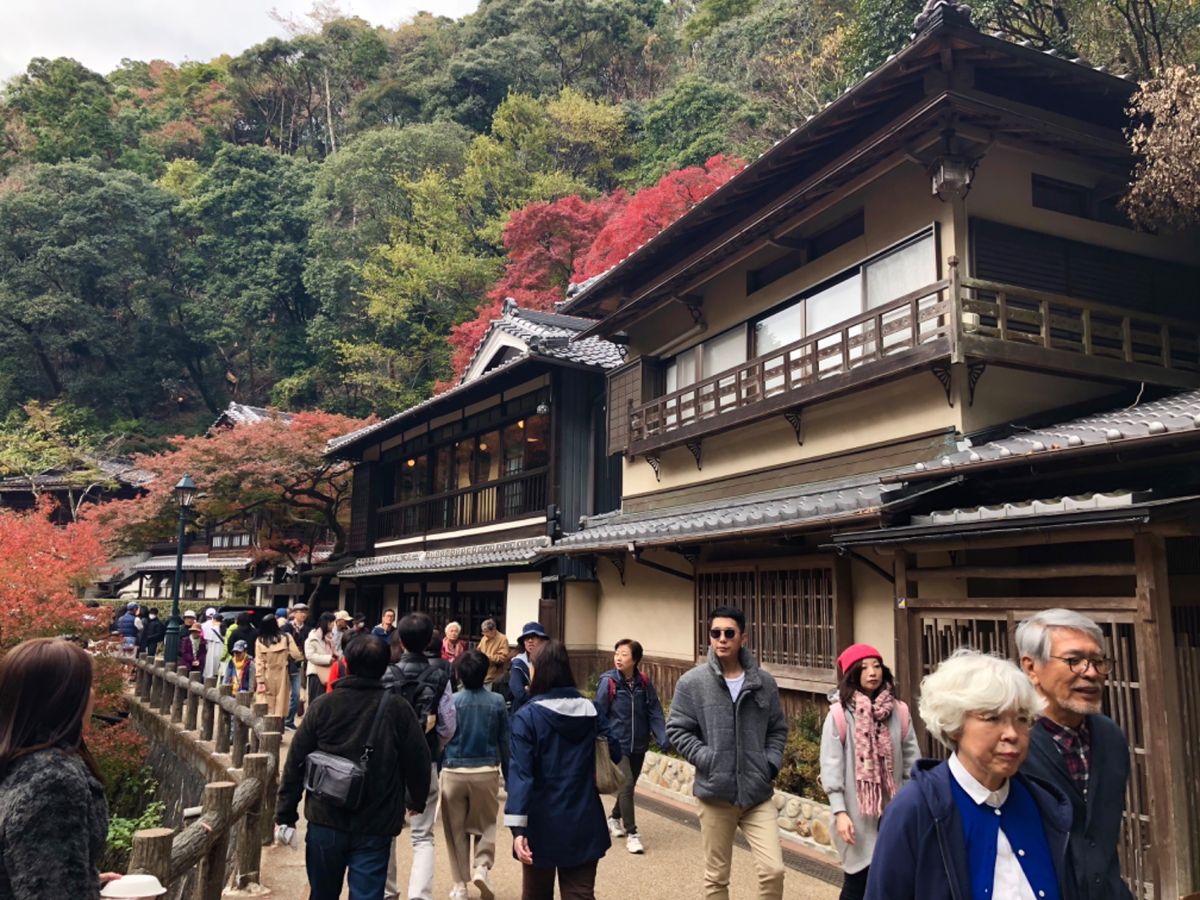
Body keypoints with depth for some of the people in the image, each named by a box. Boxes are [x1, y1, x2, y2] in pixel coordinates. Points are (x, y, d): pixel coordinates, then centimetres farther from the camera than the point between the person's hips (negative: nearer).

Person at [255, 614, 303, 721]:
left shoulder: (260, 640, -3)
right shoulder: (286, 636, -8)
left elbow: (259, 663, -6)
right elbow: (296, 655, -11)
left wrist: (260, 681, -6)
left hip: (267, 677, 1)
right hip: (282, 675, -1)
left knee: (269, 704, 11)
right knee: (281, 701, 5)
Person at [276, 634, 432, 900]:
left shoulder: (323, 705, -5)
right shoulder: (398, 709, -8)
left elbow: (295, 763, -2)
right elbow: (418, 762, -1)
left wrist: (285, 815, 8)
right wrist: (417, 800, 18)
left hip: (325, 822, 2)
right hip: (375, 828, -2)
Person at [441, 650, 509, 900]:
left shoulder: (450, 701, -7)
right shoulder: (497, 701, -4)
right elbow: (505, 742, 1)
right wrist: (509, 777, 11)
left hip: (454, 772, 0)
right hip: (486, 772, 1)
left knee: (456, 830, 14)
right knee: (486, 825, 18)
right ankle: (482, 866, -4)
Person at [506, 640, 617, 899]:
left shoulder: (527, 716, -12)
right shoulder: (591, 710, -1)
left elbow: (520, 772, -19)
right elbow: (614, 754, 8)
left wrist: (517, 826, -22)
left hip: (542, 824, -2)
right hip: (583, 824, 2)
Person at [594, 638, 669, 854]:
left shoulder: (643, 683, -3)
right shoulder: (608, 682, -13)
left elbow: (655, 713, -3)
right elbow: (599, 716, -9)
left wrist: (663, 739, -13)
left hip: (638, 746, 4)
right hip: (617, 745, -4)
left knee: (629, 786, 17)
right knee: (626, 784, -14)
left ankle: (614, 818, 42)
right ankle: (632, 833, 0)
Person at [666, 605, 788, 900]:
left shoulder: (764, 682, 3)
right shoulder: (692, 682, -7)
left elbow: (778, 729, 13)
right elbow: (677, 730, -3)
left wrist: (771, 763, -1)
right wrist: (707, 759, -13)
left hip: (758, 793, 2)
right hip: (715, 793, -2)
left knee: (773, 870, -4)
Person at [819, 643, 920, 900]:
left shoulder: (899, 711, 2)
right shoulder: (840, 713, -10)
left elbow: (912, 760, 8)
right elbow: (831, 765, -10)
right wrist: (840, 811, -14)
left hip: (894, 811, 4)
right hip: (858, 812, -4)